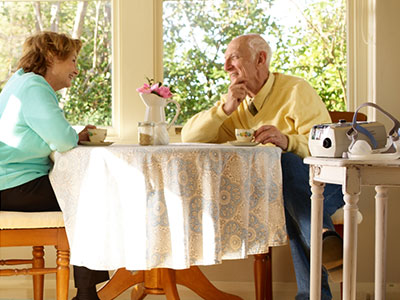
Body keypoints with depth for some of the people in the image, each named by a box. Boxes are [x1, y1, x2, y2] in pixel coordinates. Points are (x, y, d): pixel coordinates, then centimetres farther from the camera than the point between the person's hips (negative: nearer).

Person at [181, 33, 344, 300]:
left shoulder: (296, 91, -5)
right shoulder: (236, 102, 14)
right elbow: (189, 137, 6)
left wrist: (288, 142, -35)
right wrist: (225, 108, -8)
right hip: (284, 192, 4)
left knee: (288, 162, -35)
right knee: (294, 213, -31)